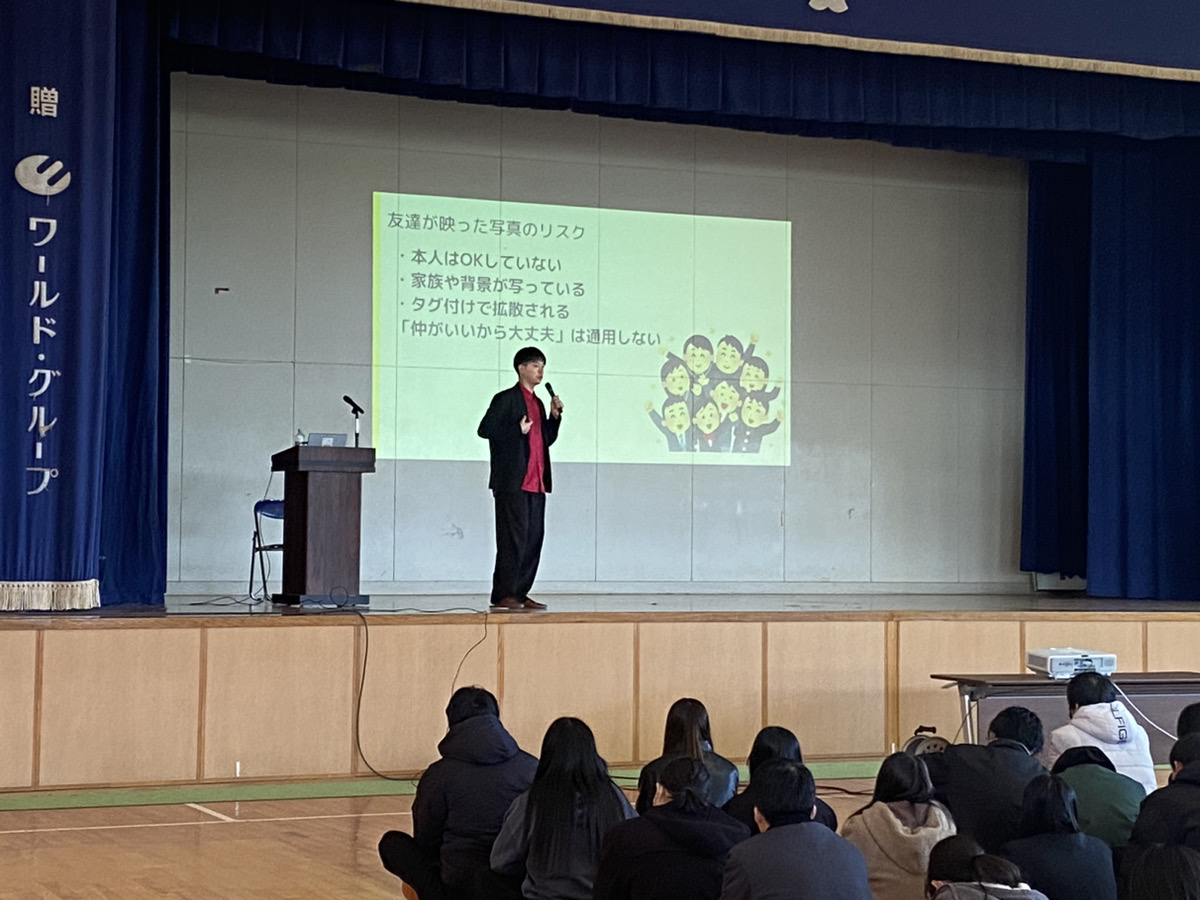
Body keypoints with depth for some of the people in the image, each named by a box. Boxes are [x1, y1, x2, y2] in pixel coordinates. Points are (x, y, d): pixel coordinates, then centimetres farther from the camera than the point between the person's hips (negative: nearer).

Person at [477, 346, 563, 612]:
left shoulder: (538, 403, 21)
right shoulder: (506, 399, -2)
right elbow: (485, 429, -10)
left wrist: (555, 415, 9)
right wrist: (518, 431, -14)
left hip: (536, 482, 8)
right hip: (513, 481, -8)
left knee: (534, 538, 6)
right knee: (513, 537, -10)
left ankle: (520, 592, 11)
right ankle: (503, 595, -7)